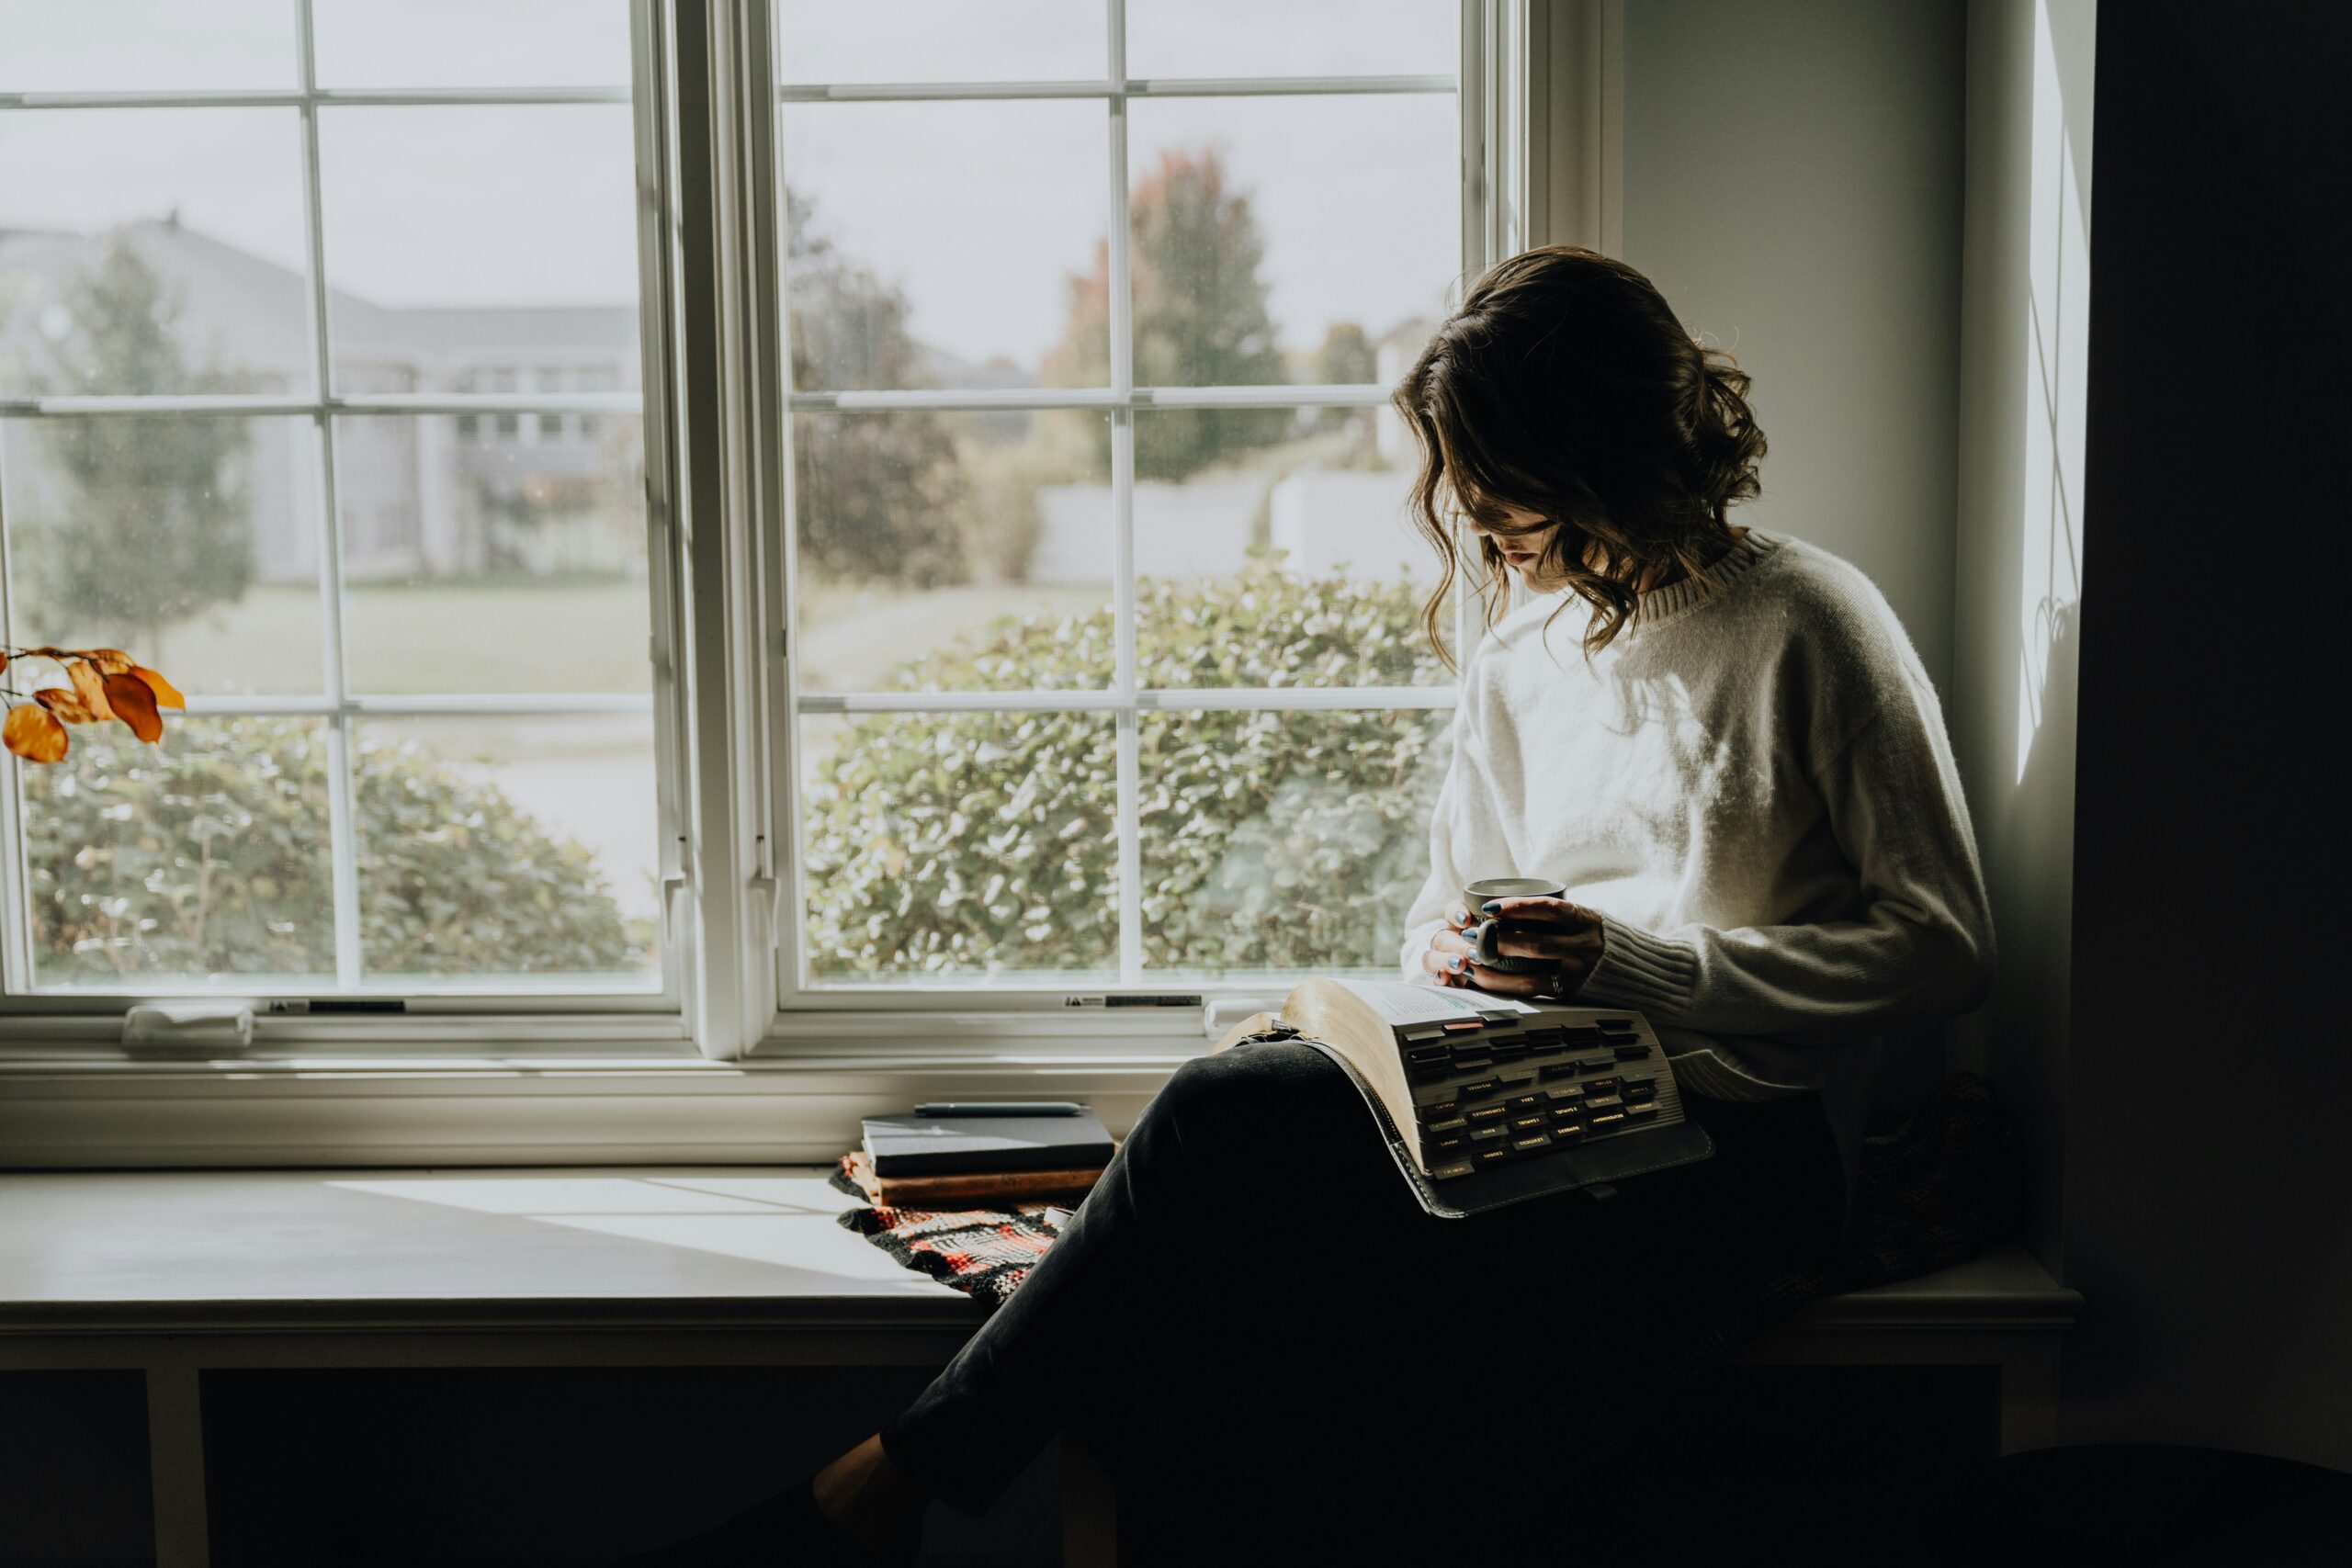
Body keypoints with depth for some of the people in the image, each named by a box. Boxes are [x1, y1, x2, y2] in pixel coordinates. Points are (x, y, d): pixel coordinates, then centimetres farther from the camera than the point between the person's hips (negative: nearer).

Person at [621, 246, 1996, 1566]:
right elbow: (1456, 898, 24)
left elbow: (1944, 945, -5)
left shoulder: (1807, 626, -3)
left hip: (1741, 1142, -6)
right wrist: (1449, 944, -2)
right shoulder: (1521, 648, 16)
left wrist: (1630, 964, -14)